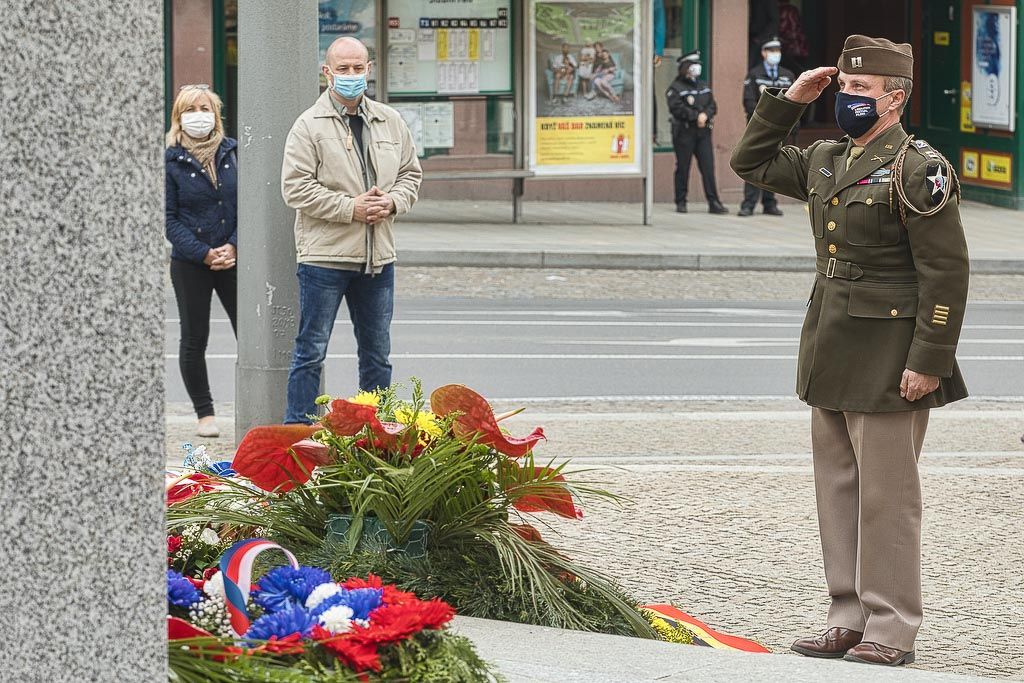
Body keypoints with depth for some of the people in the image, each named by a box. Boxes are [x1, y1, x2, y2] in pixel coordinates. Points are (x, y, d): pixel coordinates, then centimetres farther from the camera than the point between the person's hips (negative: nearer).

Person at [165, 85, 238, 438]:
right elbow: (169, 219, -5)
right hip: (190, 264, -2)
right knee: (194, 340, 5)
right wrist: (204, 254, -13)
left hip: (232, 260, 2)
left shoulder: (232, 153, 5)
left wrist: (234, 246, -9)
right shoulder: (170, 161, -2)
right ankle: (204, 413, 15)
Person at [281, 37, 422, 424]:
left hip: (378, 257, 5)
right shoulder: (309, 126, -7)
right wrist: (351, 208, -17)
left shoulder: (390, 122, 10)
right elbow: (296, 188, -13)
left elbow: (411, 173, 17)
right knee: (311, 352, -1)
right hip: (324, 256, -5)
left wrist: (393, 201, -4)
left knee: (377, 354, 14)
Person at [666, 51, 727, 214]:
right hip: (684, 132, -5)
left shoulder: (703, 86, 17)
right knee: (683, 168, 1)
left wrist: (705, 115, -10)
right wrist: (696, 116, -16)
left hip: (703, 132, 5)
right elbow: (677, 108, -15)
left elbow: (713, 105, 11)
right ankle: (681, 202, 9)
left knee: (708, 167, -2)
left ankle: (713, 203, -3)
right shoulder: (676, 88, -3)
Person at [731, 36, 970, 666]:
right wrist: (789, 102, 13)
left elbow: (947, 273, -15)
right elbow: (752, 163, 27)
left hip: (888, 361, -8)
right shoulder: (826, 161, 12)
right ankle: (850, 619, 20)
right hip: (832, 354, 8)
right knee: (839, 490, 12)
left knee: (886, 494, -3)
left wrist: (929, 361, -19)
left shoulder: (918, 170, -12)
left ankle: (891, 632, 4)